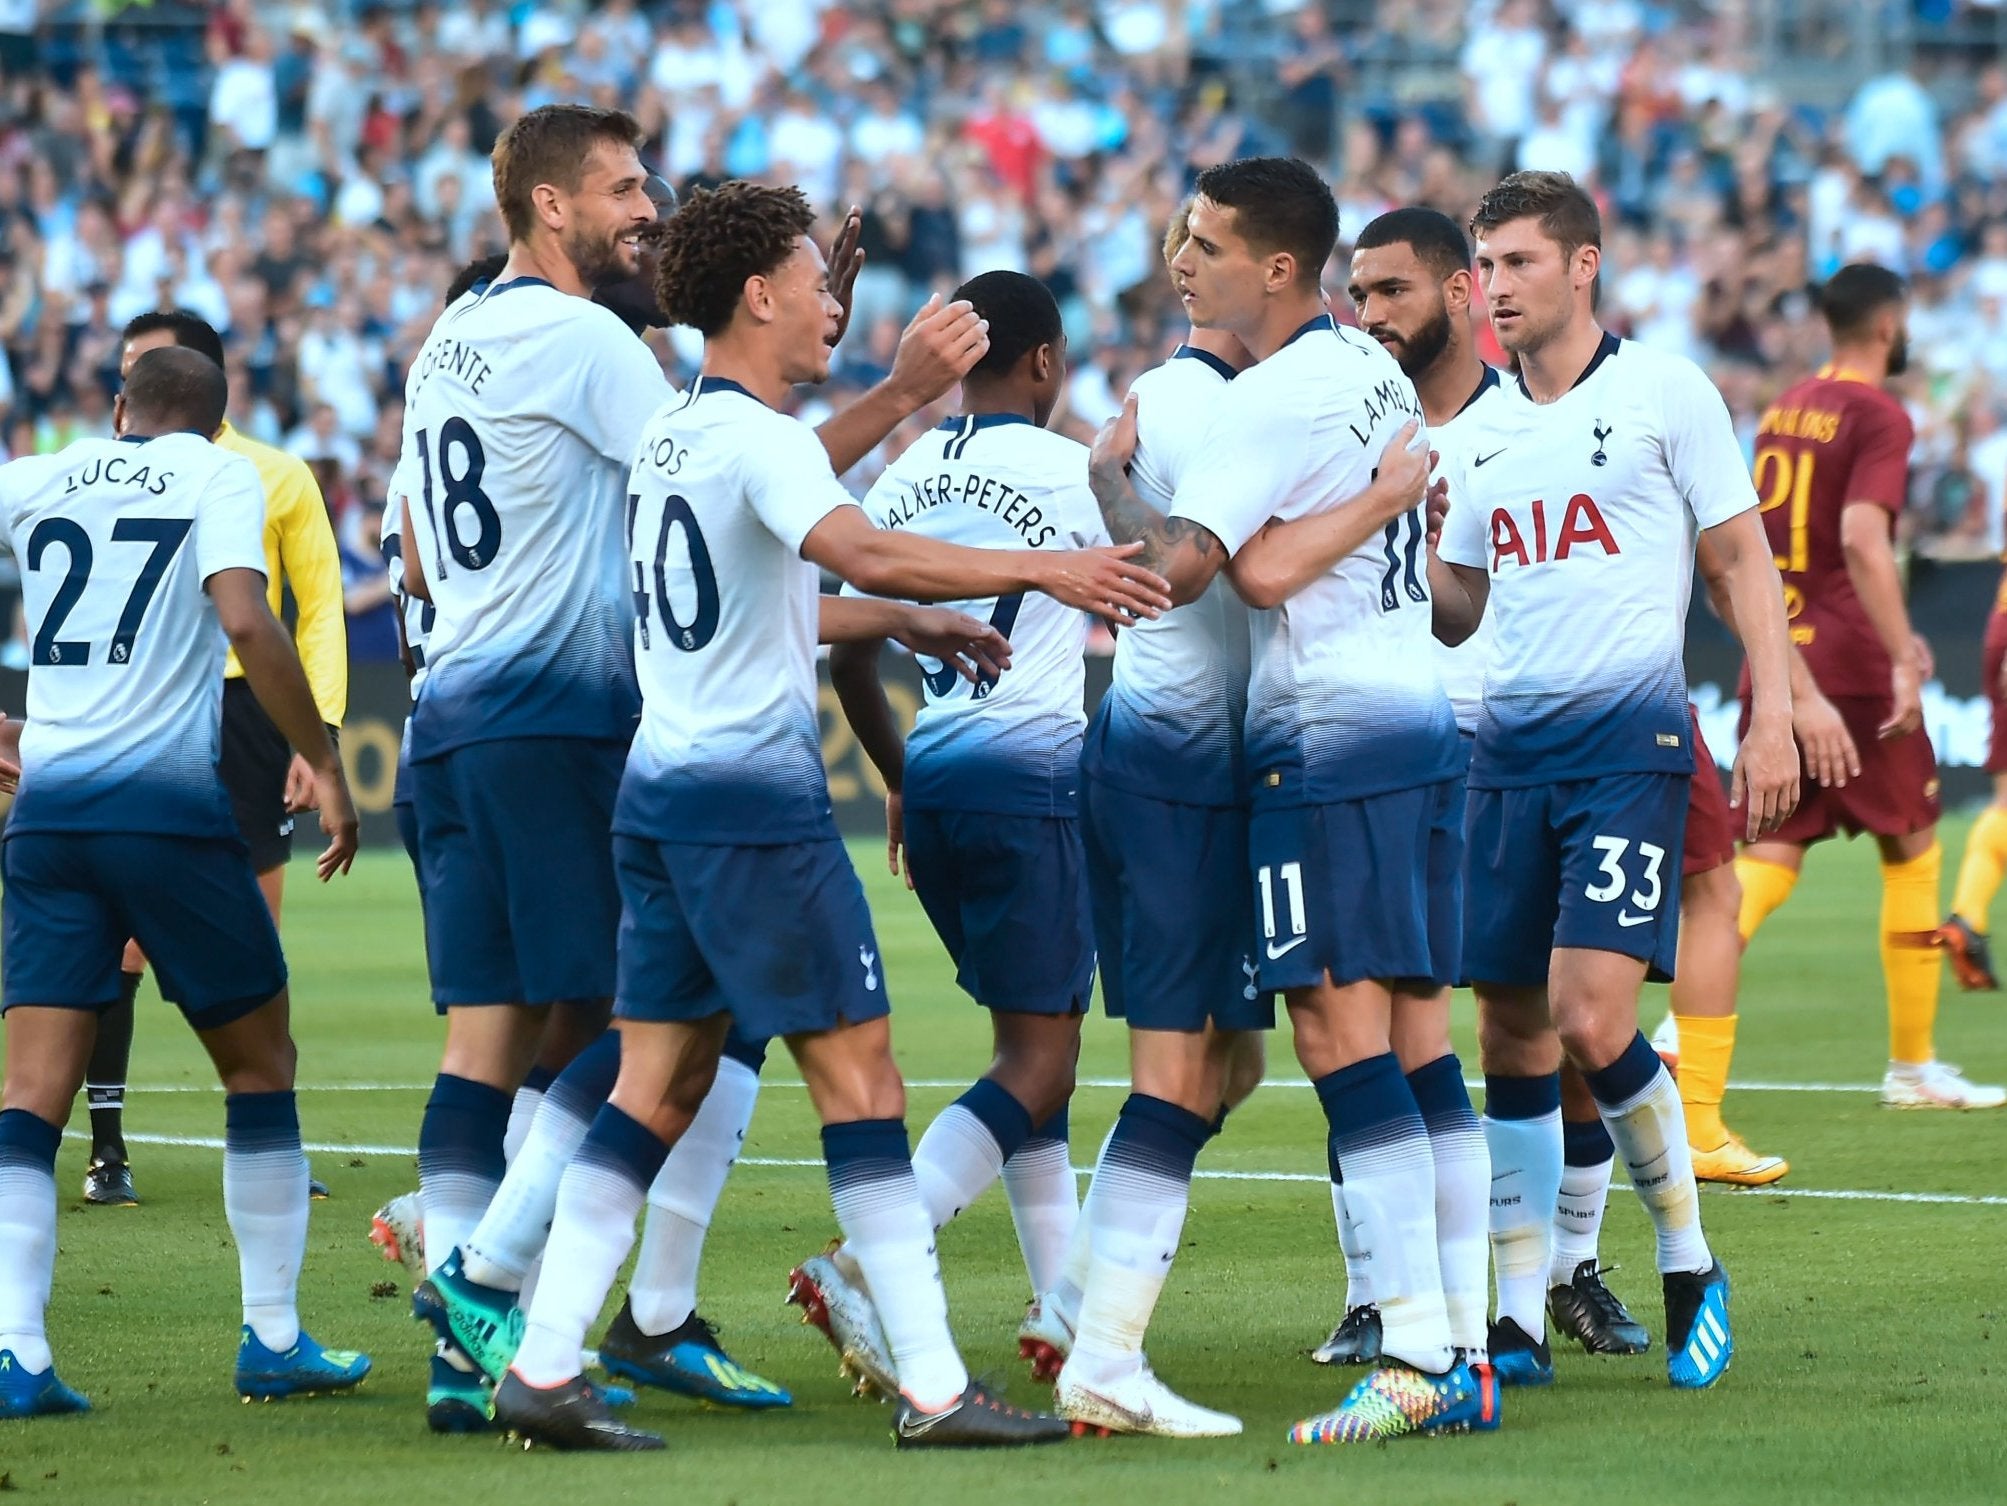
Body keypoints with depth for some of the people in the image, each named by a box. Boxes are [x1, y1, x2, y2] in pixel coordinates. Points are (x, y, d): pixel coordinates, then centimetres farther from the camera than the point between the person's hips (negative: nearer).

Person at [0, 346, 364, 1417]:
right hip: (168, 802, -3)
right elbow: (244, 620, -14)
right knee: (259, 1065, 13)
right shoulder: (219, 476, 2)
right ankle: (274, 1340, 14)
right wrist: (324, 764, -8)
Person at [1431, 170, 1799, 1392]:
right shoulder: (1483, 431, 15)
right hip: (1510, 743, 6)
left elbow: (1744, 557, 0)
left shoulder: (1665, 392, -1)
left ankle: (1690, 1259, 2)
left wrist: (1772, 714, -9)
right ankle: (1519, 1314, 9)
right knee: (1512, 1031, 3)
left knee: (1591, 1017, -17)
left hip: (1632, 739, -6)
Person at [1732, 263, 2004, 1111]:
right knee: (1912, 850, 8)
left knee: (1768, 857, 3)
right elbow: (1861, 540, -24)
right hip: (1850, 666, -6)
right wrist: (1902, 657, -24)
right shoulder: (1878, 418, -10)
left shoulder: (1785, 409, 14)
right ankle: (1912, 1066, 13)